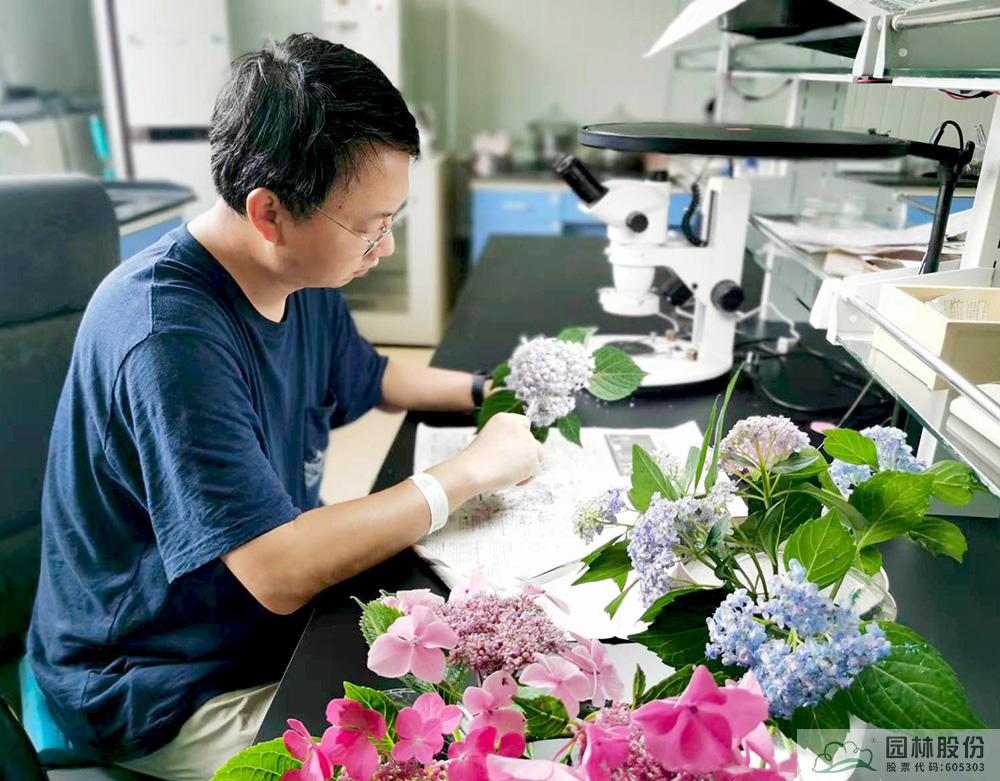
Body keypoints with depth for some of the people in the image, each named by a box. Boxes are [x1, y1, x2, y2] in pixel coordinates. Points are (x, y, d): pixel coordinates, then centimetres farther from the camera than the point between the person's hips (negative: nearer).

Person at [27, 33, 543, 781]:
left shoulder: (305, 278, -3)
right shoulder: (168, 332, -30)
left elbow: (371, 376, 16)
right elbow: (281, 573, -33)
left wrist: (487, 390, 0)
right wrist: (472, 469, -24)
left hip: (277, 621, 8)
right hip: (167, 692, -7)